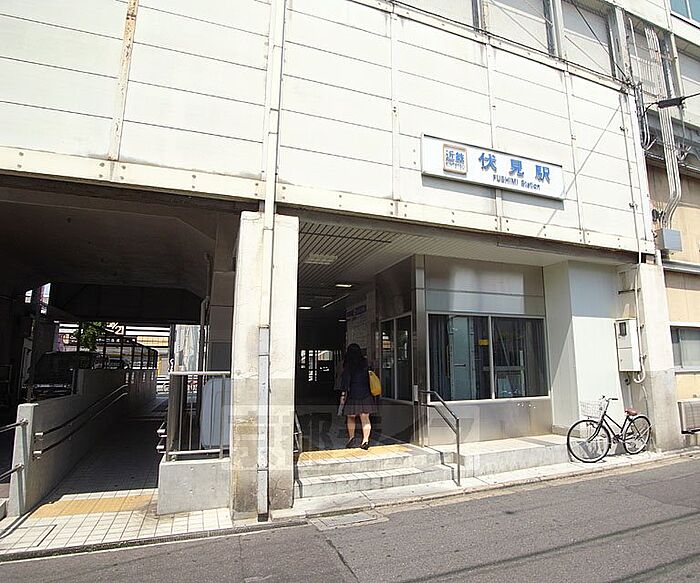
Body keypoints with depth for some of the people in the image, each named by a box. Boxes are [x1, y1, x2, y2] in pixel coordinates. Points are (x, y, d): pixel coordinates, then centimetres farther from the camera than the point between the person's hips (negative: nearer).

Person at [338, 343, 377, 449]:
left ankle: (351, 437, 12)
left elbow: (346, 379, -10)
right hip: (366, 394, 3)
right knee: (365, 418, 4)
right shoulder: (365, 362, 5)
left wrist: (343, 393, -8)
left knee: (351, 417, 14)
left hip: (353, 394, -3)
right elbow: (369, 376, 10)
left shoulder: (348, 365, -6)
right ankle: (366, 440, -3)